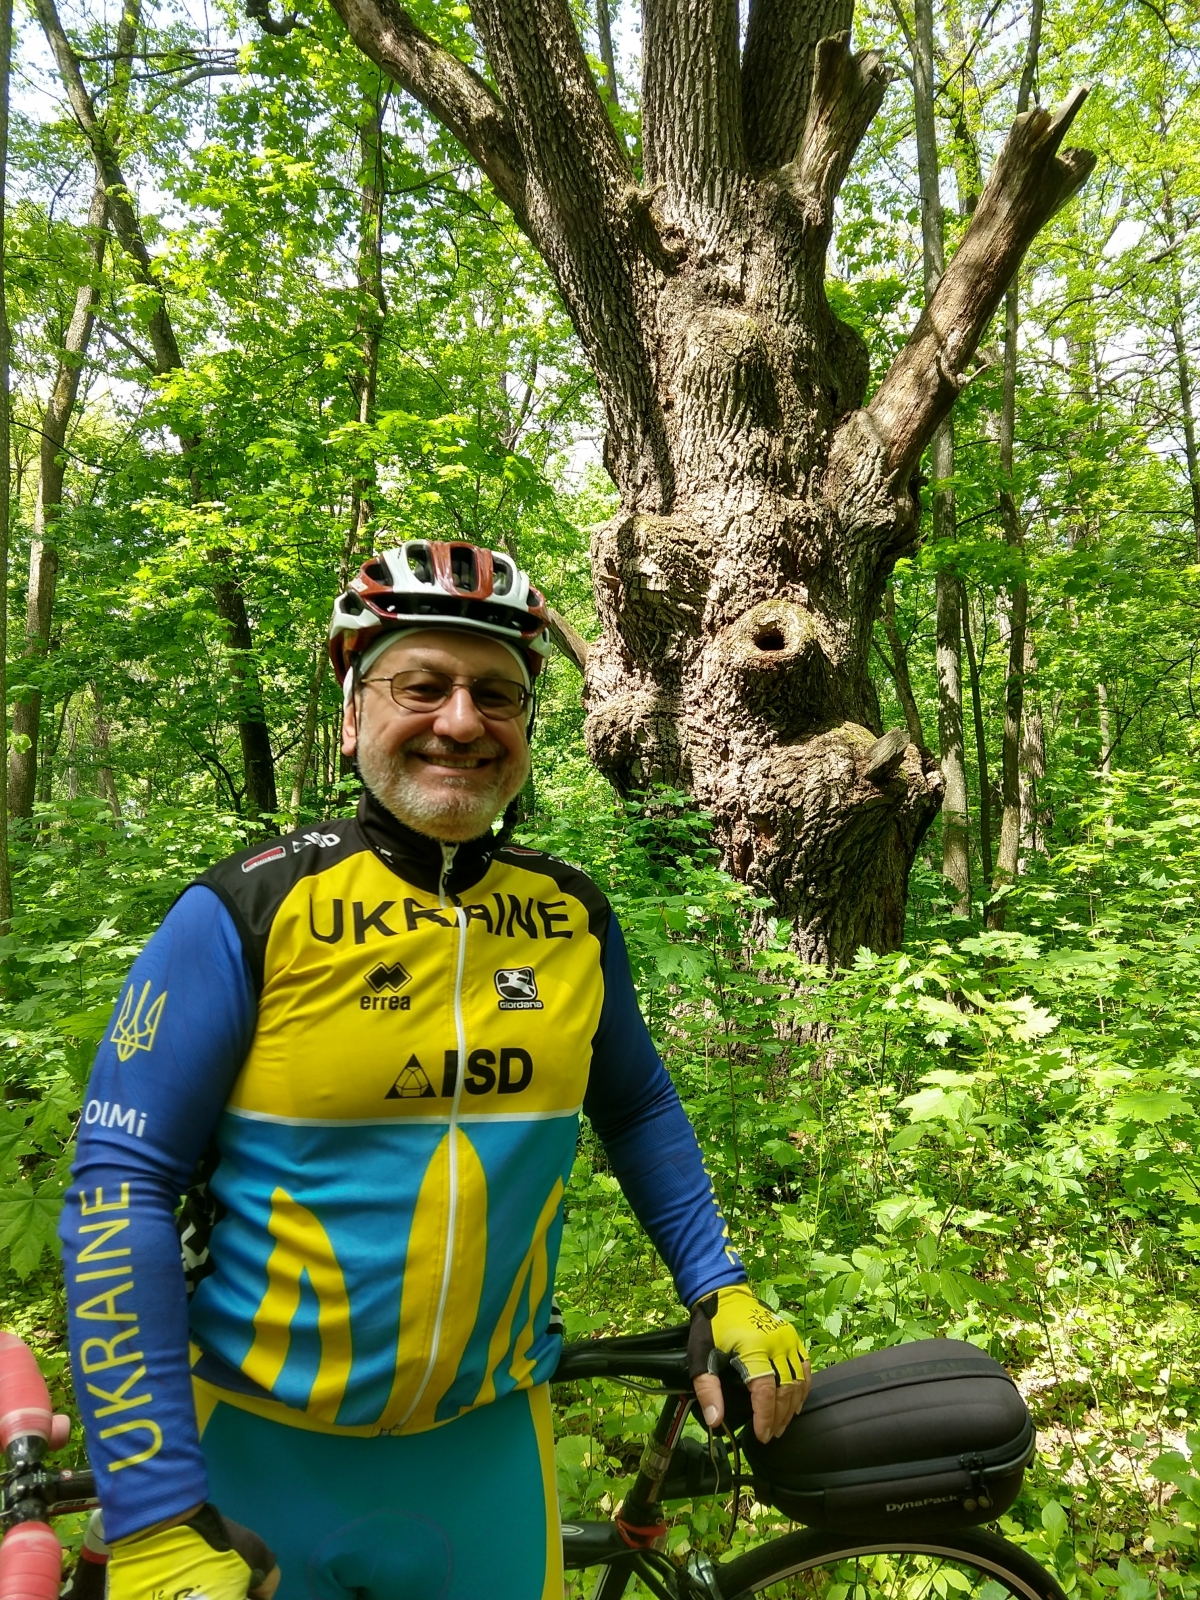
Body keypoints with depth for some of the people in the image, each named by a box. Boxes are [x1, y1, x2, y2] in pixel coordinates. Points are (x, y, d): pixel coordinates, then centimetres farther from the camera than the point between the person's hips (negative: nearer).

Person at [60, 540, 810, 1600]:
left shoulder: (576, 920, -5)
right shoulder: (250, 912, -15)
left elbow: (638, 1109, 10)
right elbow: (121, 1185, -15)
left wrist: (720, 1293, 5)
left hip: (487, 1446, 3)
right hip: (259, 1451, -2)